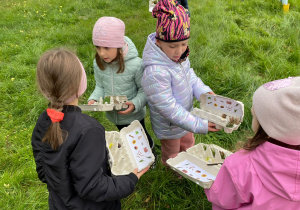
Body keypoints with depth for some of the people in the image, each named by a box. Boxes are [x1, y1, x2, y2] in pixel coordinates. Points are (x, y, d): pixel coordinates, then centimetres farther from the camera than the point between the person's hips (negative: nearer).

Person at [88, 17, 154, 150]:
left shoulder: (135, 64, -30)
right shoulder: (98, 64, -15)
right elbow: (100, 86, -1)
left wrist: (135, 103, -36)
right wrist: (94, 99, -20)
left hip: (133, 116, -5)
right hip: (113, 115, 5)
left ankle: (149, 146, 58)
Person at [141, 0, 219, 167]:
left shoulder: (178, 55, -15)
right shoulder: (155, 72, -41)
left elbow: (189, 74, 2)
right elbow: (168, 108, -35)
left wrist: (203, 91, -17)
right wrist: (199, 125, -32)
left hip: (184, 115, 8)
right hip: (170, 126, -7)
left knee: (188, 144, 34)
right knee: (172, 154, 25)